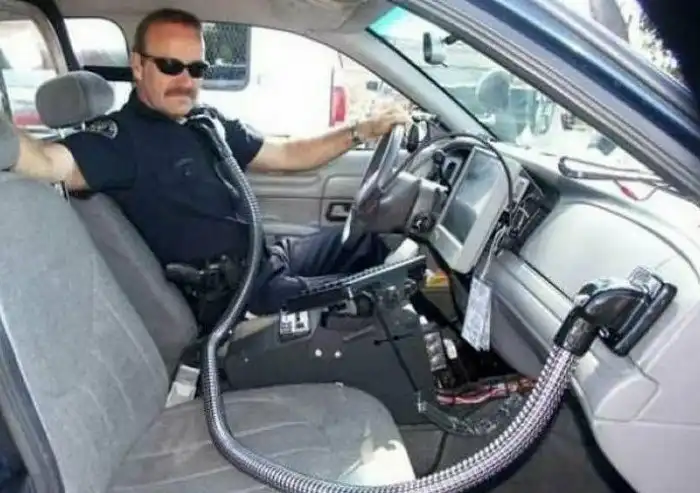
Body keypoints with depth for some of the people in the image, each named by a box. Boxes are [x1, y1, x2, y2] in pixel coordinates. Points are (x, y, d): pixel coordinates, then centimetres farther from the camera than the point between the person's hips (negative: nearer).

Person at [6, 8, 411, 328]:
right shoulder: (121, 137, -14)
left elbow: (288, 155, 17)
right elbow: (48, 164, -34)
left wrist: (364, 130, 9)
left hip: (270, 259, 9)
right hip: (236, 296, -9)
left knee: (366, 240, 17)